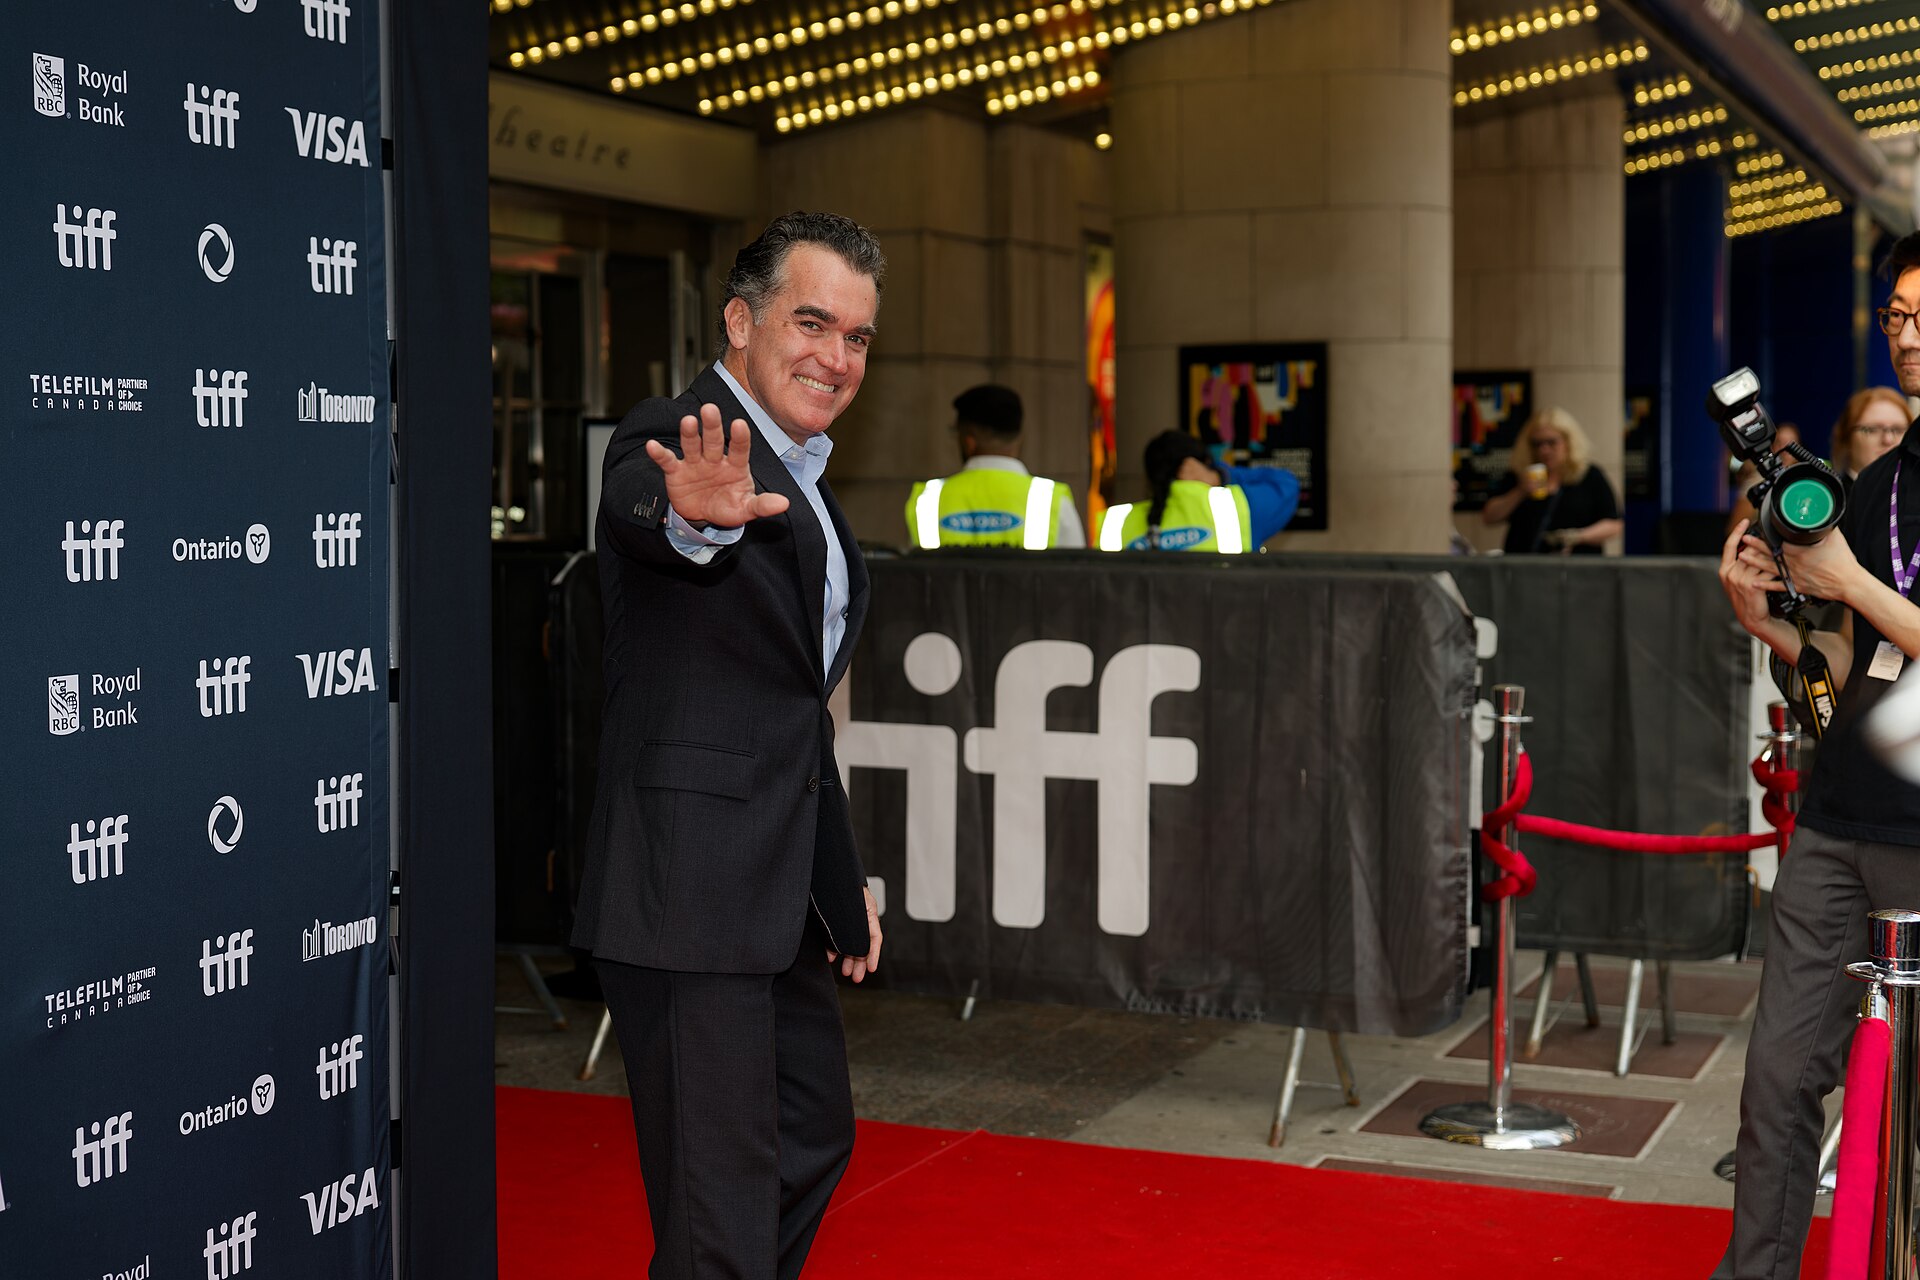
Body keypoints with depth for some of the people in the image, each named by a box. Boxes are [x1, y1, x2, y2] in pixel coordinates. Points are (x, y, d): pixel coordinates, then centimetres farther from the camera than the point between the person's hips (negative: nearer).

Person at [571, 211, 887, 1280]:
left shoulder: (799, 480, 16)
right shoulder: (676, 440, -12)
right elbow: (639, 511, -39)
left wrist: (845, 882, 25)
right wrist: (692, 515, -62)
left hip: (781, 895, 10)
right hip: (690, 894, -10)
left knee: (813, 1134, 23)